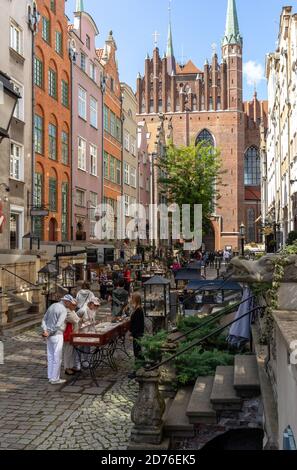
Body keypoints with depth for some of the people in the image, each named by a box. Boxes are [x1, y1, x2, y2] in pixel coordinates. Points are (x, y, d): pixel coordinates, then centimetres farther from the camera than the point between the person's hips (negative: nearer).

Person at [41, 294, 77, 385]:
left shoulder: (52, 306, 10)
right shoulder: (63, 310, -17)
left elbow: (44, 319, 8)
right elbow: (58, 325, -23)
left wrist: (45, 330, -4)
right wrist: (49, 333, -10)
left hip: (49, 335, 8)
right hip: (57, 336, -8)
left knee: (50, 356, 14)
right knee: (57, 358, 1)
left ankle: (51, 377, 21)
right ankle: (55, 379, 7)